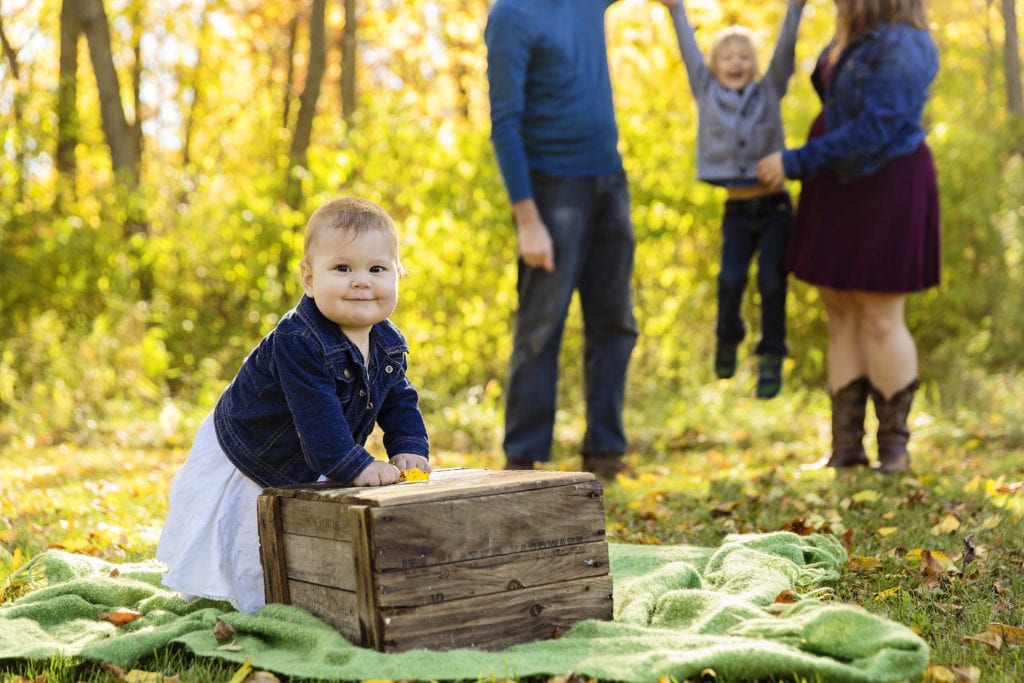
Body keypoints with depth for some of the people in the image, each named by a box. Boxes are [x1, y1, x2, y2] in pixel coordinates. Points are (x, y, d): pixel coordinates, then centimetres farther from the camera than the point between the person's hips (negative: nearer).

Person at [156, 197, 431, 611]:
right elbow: (316, 415, -41)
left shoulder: (388, 345, -10)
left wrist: (409, 450, -17)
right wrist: (354, 467, -45)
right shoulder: (298, 342, -37)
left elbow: (399, 402, 0)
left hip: (310, 472, 7)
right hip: (245, 464, -7)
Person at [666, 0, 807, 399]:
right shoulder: (706, 93, 5)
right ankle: (728, 336, 16)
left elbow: (784, 49, -6)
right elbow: (688, 48, 2)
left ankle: (771, 361, 4)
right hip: (736, 209, 1)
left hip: (774, 206, -1)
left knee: (771, 282, -5)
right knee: (731, 279, -12)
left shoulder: (769, 92, 3)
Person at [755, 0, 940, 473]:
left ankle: (894, 445, 11)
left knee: (879, 318, -3)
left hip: (886, 188, -8)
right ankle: (846, 445, 15)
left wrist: (796, 162, -21)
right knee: (840, 314, 8)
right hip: (838, 187, 8)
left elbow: (874, 129, -23)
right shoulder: (850, 40, 8)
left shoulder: (900, 47, -18)